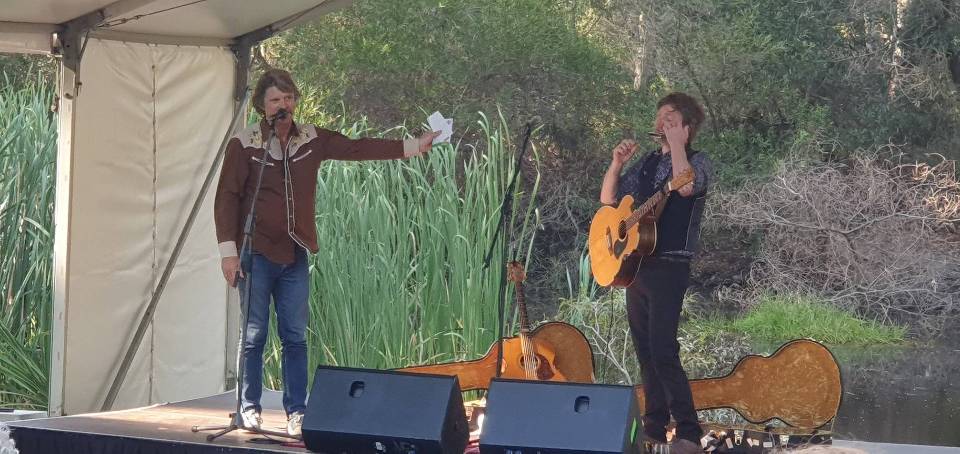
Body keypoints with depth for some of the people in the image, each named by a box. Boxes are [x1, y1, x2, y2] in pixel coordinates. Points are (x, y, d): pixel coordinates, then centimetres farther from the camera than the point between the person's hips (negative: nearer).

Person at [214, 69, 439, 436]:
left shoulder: (311, 140, 5)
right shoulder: (244, 144, -6)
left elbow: (357, 149, 3)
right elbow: (227, 199, -6)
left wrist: (413, 147, -3)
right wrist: (228, 250, -11)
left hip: (295, 255, 4)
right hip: (257, 254, -4)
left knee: (295, 338, 5)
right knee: (254, 336, 0)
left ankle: (296, 411, 9)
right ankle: (249, 408, 10)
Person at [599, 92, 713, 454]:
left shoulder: (698, 162, -4)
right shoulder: (648, 162, 15)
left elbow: (686, 186, -28)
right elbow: (608, 199, 16)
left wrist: (676, 142, -19)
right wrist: (617, 164, 1)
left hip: (668, 268, -7)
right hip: (635, 265, 7)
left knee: (662, 351, -15)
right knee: (644, 349, 8)